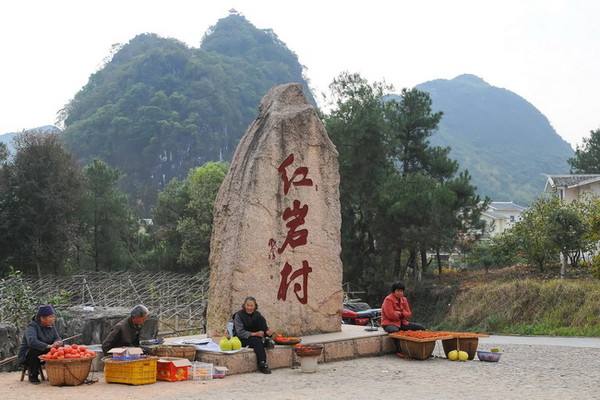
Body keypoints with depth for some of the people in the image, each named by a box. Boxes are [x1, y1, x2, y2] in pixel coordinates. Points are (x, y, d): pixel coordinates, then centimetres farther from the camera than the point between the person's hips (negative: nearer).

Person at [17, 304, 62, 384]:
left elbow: (57, 338, -3)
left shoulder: (51, 326, 1)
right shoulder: (32, 326, -22)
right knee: (34, 350, -37)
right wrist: (48, 346, -50)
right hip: (27, 355, -6)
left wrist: (57, 343, -29)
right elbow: (32, 341, -39)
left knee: (60, 348, -15)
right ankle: (33, 376, -16)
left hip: (44, 354, 6)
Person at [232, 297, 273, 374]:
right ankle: (262, 365, -38)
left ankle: (267, 341, -21)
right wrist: (255, 334, -28)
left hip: (255, 337, 5)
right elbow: (240, 332, -18)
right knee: (257, 341, -35)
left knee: (260, 318, -15)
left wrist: (267, 332, -27)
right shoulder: (239, 315, -9)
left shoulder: (257, 315, 5)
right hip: (242, 339, -4)